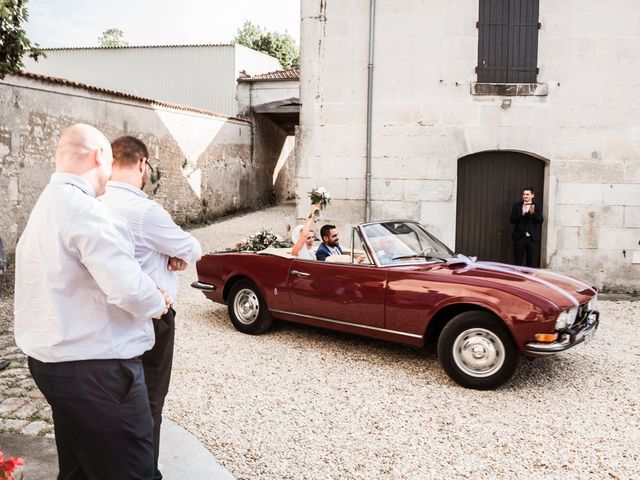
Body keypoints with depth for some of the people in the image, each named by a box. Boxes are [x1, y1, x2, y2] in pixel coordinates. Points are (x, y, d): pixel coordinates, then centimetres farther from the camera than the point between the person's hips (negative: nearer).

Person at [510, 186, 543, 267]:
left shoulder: (536, 207, 5)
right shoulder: (517, 206, 7)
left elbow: (540, 221, -6)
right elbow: (512, 220, -2)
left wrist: (532, 213, -23)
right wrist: (522, 214, -18)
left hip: (532, 238, 0)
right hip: (519, 238, 0)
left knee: (531, 263, 4)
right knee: (518, 262, 3)